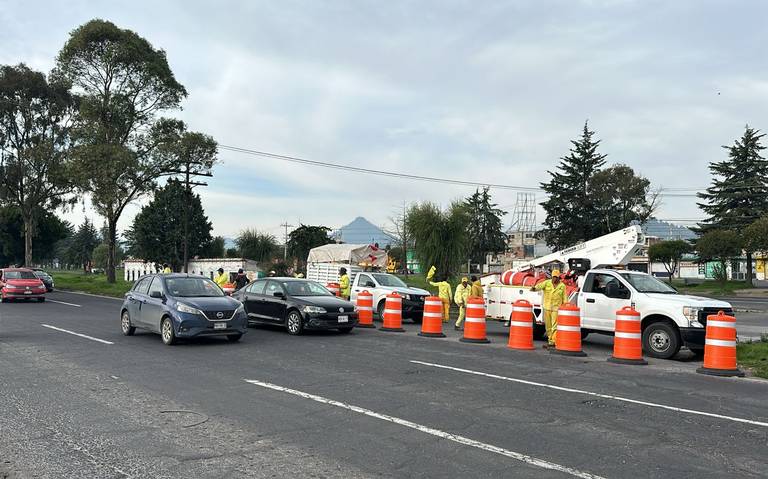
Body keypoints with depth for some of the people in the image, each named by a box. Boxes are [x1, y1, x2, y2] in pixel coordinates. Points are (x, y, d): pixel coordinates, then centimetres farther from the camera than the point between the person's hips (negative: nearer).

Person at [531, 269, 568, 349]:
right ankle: (550, 339, 20)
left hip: (556, 308, -2)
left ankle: (552, 342, -11)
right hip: (547, 307, 2)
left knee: (555, 326, -9)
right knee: (548, 326, 8)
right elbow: (540, 286, -15)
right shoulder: (547, 283, 4)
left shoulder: (562, 286, 3)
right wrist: (534, 288, -37)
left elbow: (564, 298, 5)